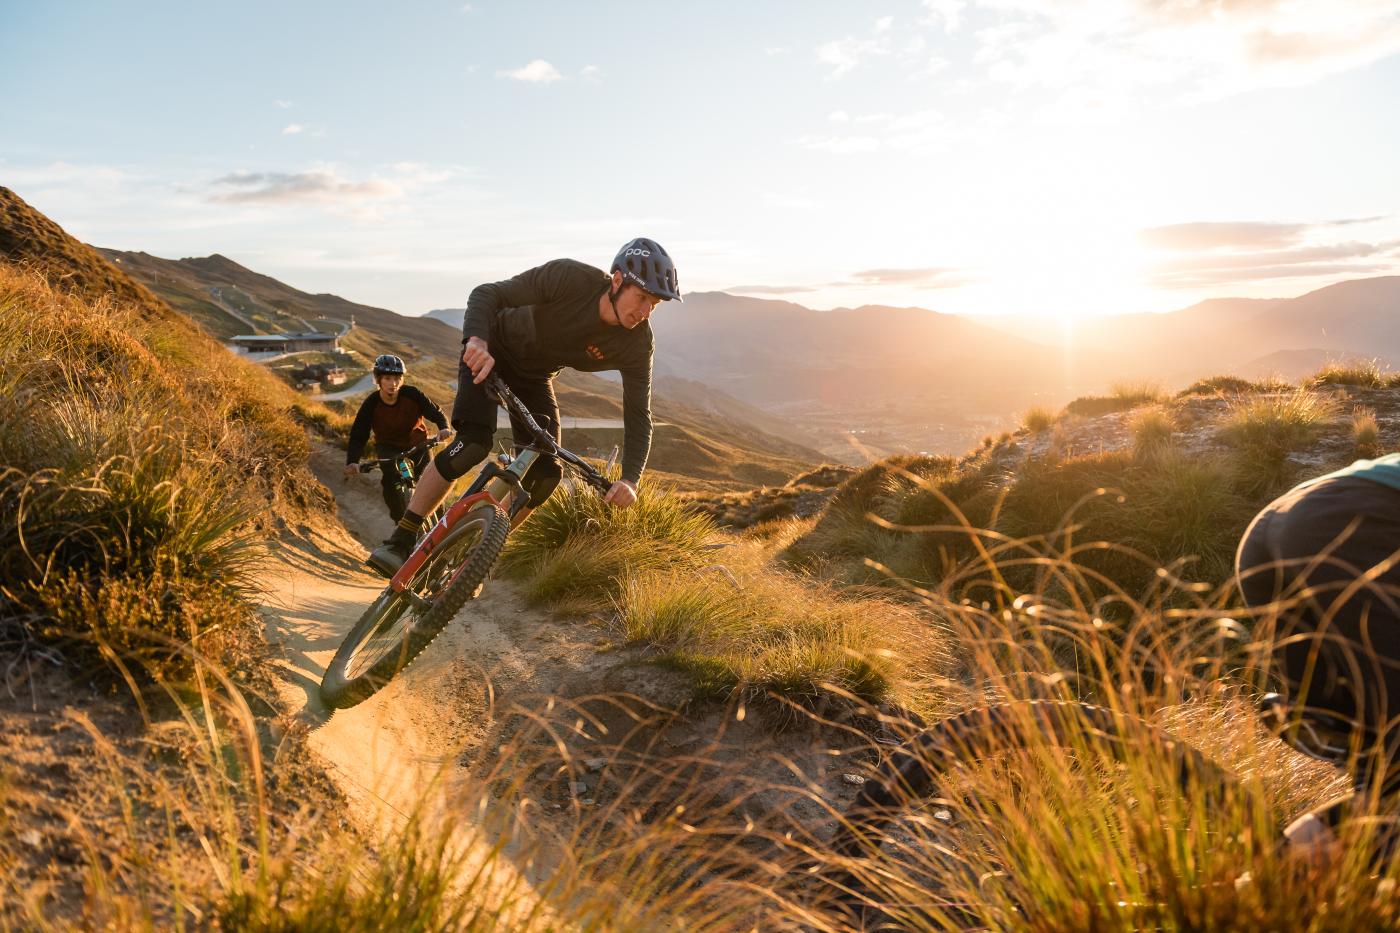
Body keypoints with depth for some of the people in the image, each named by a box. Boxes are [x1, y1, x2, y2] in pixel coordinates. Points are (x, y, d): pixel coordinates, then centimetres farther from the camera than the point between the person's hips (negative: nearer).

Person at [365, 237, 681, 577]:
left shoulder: (638, 345, -22)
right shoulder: (570, 277, -32)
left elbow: (639, 415, -18)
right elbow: (487, 294, -28)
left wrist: (630, 479, -33)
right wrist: (477, 339, -49)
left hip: (534, 377, 4)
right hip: (490, 353, -4)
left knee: (546, 475, -10)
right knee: (474, 442, -25)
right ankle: (400, 542, -16)